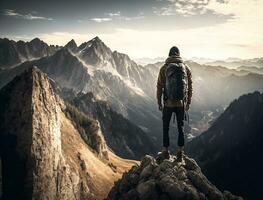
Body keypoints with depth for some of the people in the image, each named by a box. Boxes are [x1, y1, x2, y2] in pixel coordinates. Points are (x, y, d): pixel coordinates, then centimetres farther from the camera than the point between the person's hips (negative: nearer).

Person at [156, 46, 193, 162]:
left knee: (165, 127, 13)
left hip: (168, 104, -2)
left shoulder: (164, 68, -5)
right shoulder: (186, 68, 0)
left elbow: (159, 87, -4)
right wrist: (188, 103, 13)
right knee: (180, 128, 14)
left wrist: (159, 103, 6)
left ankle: (165, 151, 19)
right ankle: (180, 152, 19)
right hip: (181, 104, 2)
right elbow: (190, 87, 3)